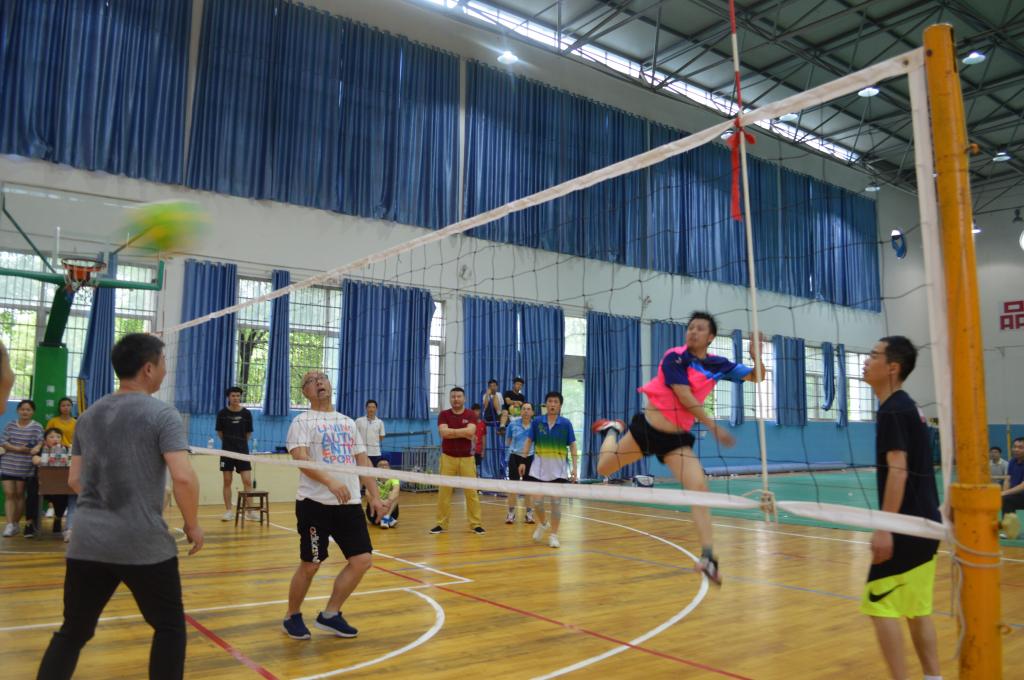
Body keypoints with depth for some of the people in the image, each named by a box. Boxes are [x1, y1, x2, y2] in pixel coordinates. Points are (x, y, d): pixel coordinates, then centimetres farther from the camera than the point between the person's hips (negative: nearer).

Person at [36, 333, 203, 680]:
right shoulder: (162, 414, -10)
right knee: (170, 626, 11)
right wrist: (192, 524, -6)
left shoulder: (88, 416, 10)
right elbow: (183, 477, -20)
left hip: (86, 542, 6)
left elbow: (75, 480, 15)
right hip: (144, 544, -6)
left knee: (73, 632, 16)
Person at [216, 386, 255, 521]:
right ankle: (228, 511, 14)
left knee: (247, 481, -4)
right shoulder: (222, 413, -4)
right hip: (227, 451, 0)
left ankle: (250, 511, 3)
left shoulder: (246, 413, -3)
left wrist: (241, 442, 11)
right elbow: (219, 432, 9)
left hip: (242, 451, 0)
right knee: (227, 482, 5)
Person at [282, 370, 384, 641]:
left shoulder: (348, 422, 17)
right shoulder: (302, 421, -1)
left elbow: (363, 461, 17)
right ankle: (292, 617, 26)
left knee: (362, 560, -1)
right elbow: (300, 458, -16)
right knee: (310, 565, 2)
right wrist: (330, 481, -30)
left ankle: (330, 615, 17)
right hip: (315, 503, -5)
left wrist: (374, 496, 9)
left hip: (350, 503, 5)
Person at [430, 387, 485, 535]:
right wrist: (464, 433, -11)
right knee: (444, 492, 1)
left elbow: (470, 431, -16)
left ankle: (475, 524, 9)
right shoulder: (443, 414, 3)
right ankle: (441, 523, 11)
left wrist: (452, 431, -11)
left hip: (467, 458, 0)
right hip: (448, 457, 0)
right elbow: (443, 432, -14)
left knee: (471, 492, 0)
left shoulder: (471, 415, 2)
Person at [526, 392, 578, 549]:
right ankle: (543, 523, 30)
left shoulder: (566, 423, -4)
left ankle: (554, 535, 13)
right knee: (537, 500, 0)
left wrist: (574, 467, -8)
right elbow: (529, 441, 7)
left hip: (558, 468, -1)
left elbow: (572, 445, -1)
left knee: (556, 502, 0)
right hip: (539, 467, 1)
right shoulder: (537, 422, -2)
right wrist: (523, 461, 2)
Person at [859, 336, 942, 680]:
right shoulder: (909, 407, 15)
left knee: (880, 605, -4)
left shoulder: (892, 410, -14)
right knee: (917, 608, 15)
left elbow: (898, 471, -21)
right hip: (925, 523, 10)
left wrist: (885, 527, -22)